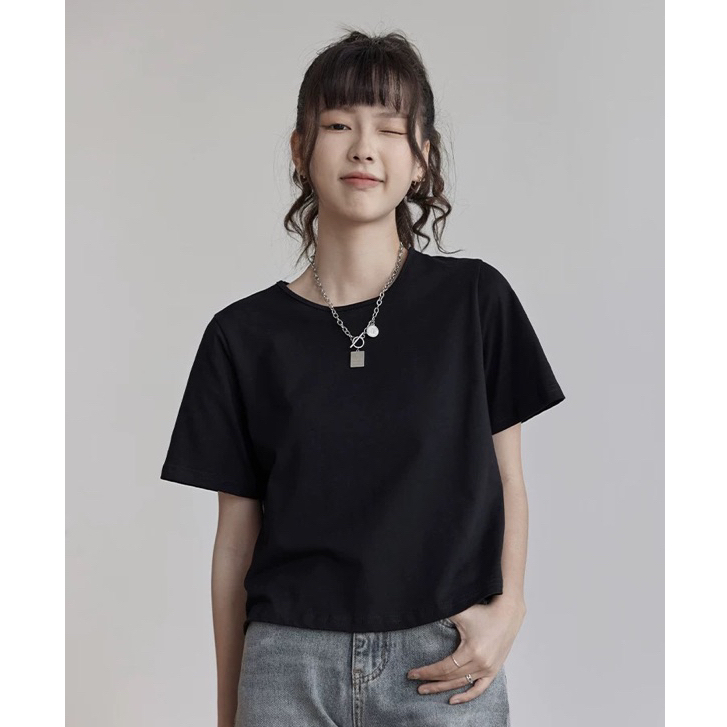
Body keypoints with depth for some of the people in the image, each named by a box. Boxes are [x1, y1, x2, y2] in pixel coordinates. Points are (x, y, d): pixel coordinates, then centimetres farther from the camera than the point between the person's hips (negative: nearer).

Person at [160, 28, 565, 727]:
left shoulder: (476, 299, -1)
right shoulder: (243, 334, 1)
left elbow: (507, 479, 6)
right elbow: (235, 536, 5)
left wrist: (507, 606, -9)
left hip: (443, 664, 0)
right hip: (288, 663, 1)